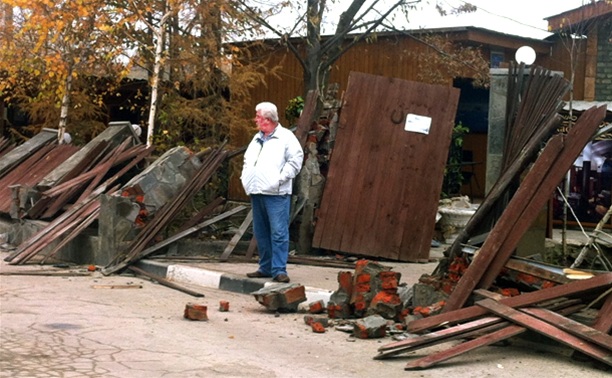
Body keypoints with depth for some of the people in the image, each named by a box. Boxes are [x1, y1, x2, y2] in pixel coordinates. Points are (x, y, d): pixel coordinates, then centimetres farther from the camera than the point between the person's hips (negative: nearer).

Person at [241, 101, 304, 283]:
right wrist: (245, 177, 14)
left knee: (278, 232, -10)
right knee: (261, 232, 11)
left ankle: (279, 270, -9)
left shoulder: (285, 137, -3)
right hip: (256, 193, 8)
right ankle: (265, 268, 19)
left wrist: (281, 178, -14)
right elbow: (247, 160, 29)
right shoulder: (257, 138, 20)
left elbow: (296, 159, -10)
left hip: (276, 194, -8)